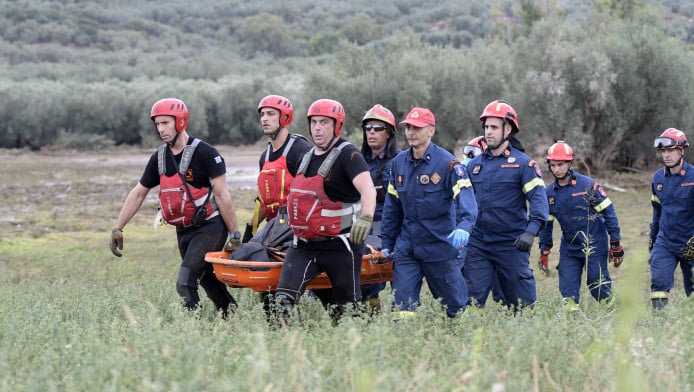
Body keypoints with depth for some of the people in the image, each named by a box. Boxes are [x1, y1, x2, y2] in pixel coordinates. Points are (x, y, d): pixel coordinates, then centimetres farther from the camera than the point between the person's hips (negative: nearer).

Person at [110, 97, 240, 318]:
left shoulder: (205, 153, -14)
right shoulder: (159, 158, 7)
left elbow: (221, 195, -14)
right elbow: (138, 193, 14)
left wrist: (234, 234, -15)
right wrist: (118, 229, 11)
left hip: (209, 227, -7)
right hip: (183, 231, 7)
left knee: (185, 283, -18)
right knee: (207, 281, 16)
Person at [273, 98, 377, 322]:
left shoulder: (348, 155, -10)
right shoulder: (307, 157, 14)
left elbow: (367, 189, -27)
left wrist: (366, 218, -44)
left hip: (340, 245, -6)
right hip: (304, 245, 6)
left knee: (347, 308, 5)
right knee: (283, 299, -12)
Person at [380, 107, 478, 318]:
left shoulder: (447, 163, -10)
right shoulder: (398, 163, 7)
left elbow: (465, 197, -22)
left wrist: (464, 226, -41)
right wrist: (386, 244, 13)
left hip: (441, 247, -4)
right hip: (406, 249, 4)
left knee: (456, 307, 6)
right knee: (403, 309, 0)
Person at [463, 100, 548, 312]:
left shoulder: (523, 163, -3)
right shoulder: (474, 165, 12)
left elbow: (539, 199, -11)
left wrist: (531, 231, -25)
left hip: (511, 245, -4)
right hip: (478, 244, 4)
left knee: (521, 303, 3)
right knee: (471, 300, -3)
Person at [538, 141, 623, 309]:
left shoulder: (588, 185, -11)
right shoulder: (549, 193, 3)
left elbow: (609, 213, -7)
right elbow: (546, 224, 14)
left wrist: (615, 243, -8)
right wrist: (544, 252, 12)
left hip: (595, 247, -4)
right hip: (569, 249, 4)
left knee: (599, 288, 0)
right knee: (567, 291, -3)